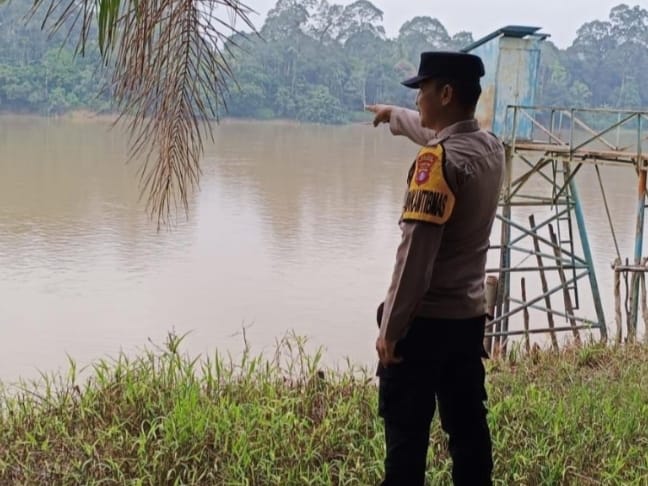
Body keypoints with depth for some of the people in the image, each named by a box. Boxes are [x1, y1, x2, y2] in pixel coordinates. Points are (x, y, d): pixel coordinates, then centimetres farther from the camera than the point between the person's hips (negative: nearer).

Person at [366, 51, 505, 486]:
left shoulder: (438, 160, -18)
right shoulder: (491, 148, 6)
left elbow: (416, 253, -22)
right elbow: (440, 134, 29)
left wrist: (390, 327, -16)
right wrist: (394, 115, 46)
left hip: (424, 320, -8)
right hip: (470, 316, 8)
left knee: (406, 433, 1)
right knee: (468, 429, 14)